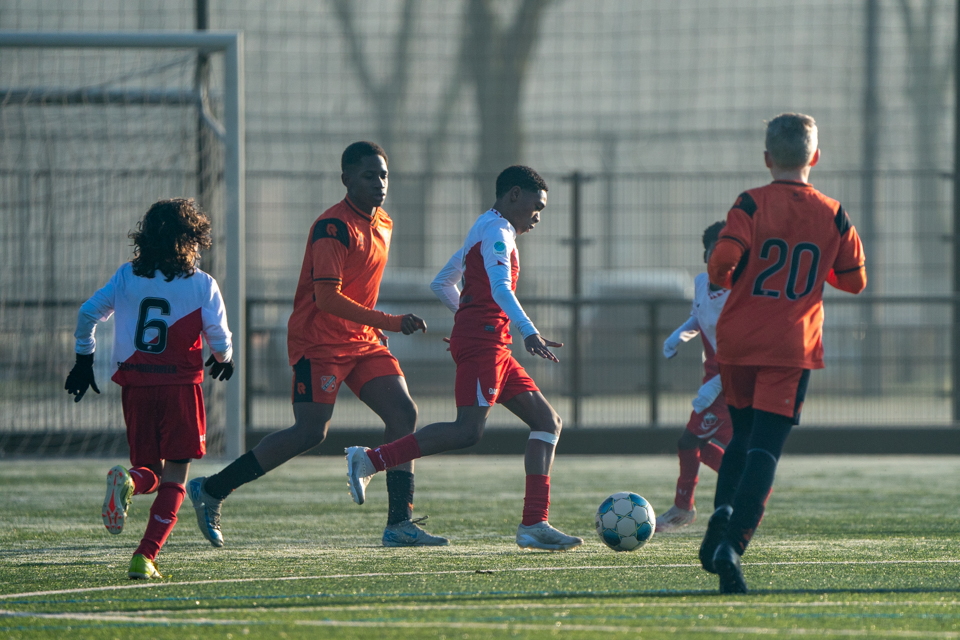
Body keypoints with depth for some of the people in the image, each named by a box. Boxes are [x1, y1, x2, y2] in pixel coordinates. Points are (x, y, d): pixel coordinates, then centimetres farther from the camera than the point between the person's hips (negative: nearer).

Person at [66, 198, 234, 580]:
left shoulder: (127, 276, 6)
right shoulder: (202, 285, -3)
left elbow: (88, 313, 6)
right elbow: (219, 340, -5)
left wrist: (84, 360, 18)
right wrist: (224, 360, 18)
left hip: (136, 388, 3)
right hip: (180, 387, -3)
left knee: (151, 473, 15)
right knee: (174, 481, 4)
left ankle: (129, 481, -23)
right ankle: (145, 558, -12)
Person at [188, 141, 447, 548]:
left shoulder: (383, 224, 13)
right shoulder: (332, 227, -16)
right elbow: (326, 297, -23)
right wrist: (388, 323, -25)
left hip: (363, 343, 9)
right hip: (319, 342, -9)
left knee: (403, 414, -5)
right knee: (311, 431, -13)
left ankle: (399, 523, -5)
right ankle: (210, 491, -2)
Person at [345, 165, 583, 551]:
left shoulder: (486, 230, 26)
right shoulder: (497, 230, -6)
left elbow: (441, 284, 33)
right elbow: (500, 287, -23)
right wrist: (529, 332, -35)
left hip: (493, 348, 11)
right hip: (482, 342, -11)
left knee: (547, 422, 5)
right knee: (469, 430, -21)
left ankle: (534, 524, -3)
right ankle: (369, 460, -19)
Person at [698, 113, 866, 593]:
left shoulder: (752, 205, -5)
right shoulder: (833, 216, 2)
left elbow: (722, 262, -17)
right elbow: (855, 280, 10)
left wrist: (724, 279, 6)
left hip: (738, 340, 1)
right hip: (793, 347, -1)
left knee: (743, 435, 22)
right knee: (765, 448, -6)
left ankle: (723, 511, -2)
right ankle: (731, 545, -23)